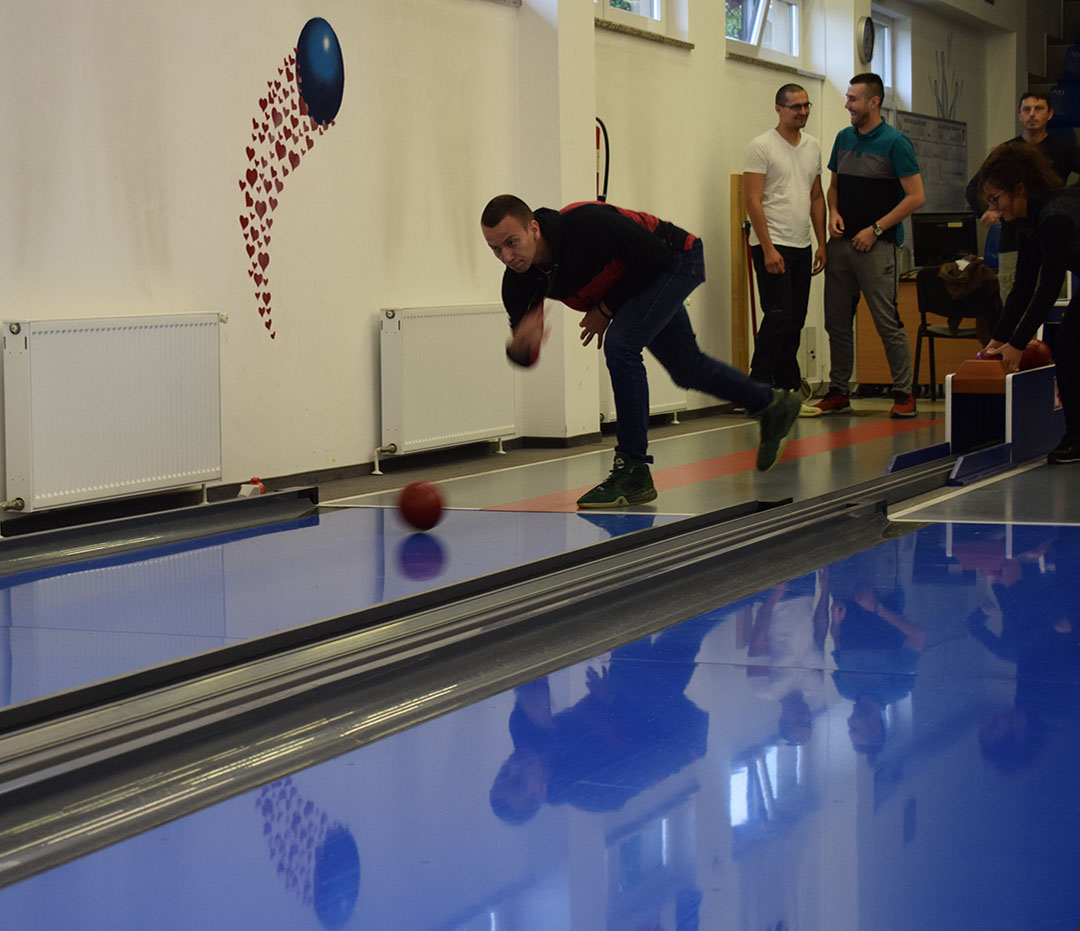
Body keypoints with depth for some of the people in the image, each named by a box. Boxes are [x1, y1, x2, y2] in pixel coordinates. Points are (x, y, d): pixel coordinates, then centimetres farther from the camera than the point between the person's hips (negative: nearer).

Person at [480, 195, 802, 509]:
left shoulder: (586, 223, -40)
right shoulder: (518, 282, -21)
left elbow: (657, 255, -28)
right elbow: (524, 357, -17)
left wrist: (606, 309, -23)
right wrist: (522, 343, -43)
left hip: (673, 260, -8)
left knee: (619, 344, -26)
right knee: (687, 369, 20)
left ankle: (634, 472, -17)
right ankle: (771, 404, 47)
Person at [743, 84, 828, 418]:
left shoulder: (813, 146, 14)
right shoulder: (761, 147, -7)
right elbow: (753, 200, -12)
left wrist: (822, 244, 12)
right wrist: (768, 249, -17)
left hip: (802, 247, 7)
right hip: (773, 246, -7)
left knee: (794, 321, 7)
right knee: (778, 317, -13)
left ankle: (787, 391, 12)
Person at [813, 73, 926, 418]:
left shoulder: (895, 142, -7)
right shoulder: (843, 138, 12)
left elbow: (916, 197, -10)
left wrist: (875, 229, -12)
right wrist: (833, 213, 3)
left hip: (876, 245, -6)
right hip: (841, 243, 6)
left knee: (887, 321, -7)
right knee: (837, 321, 8)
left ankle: (903, 394, 0)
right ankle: (838, 392, 17)